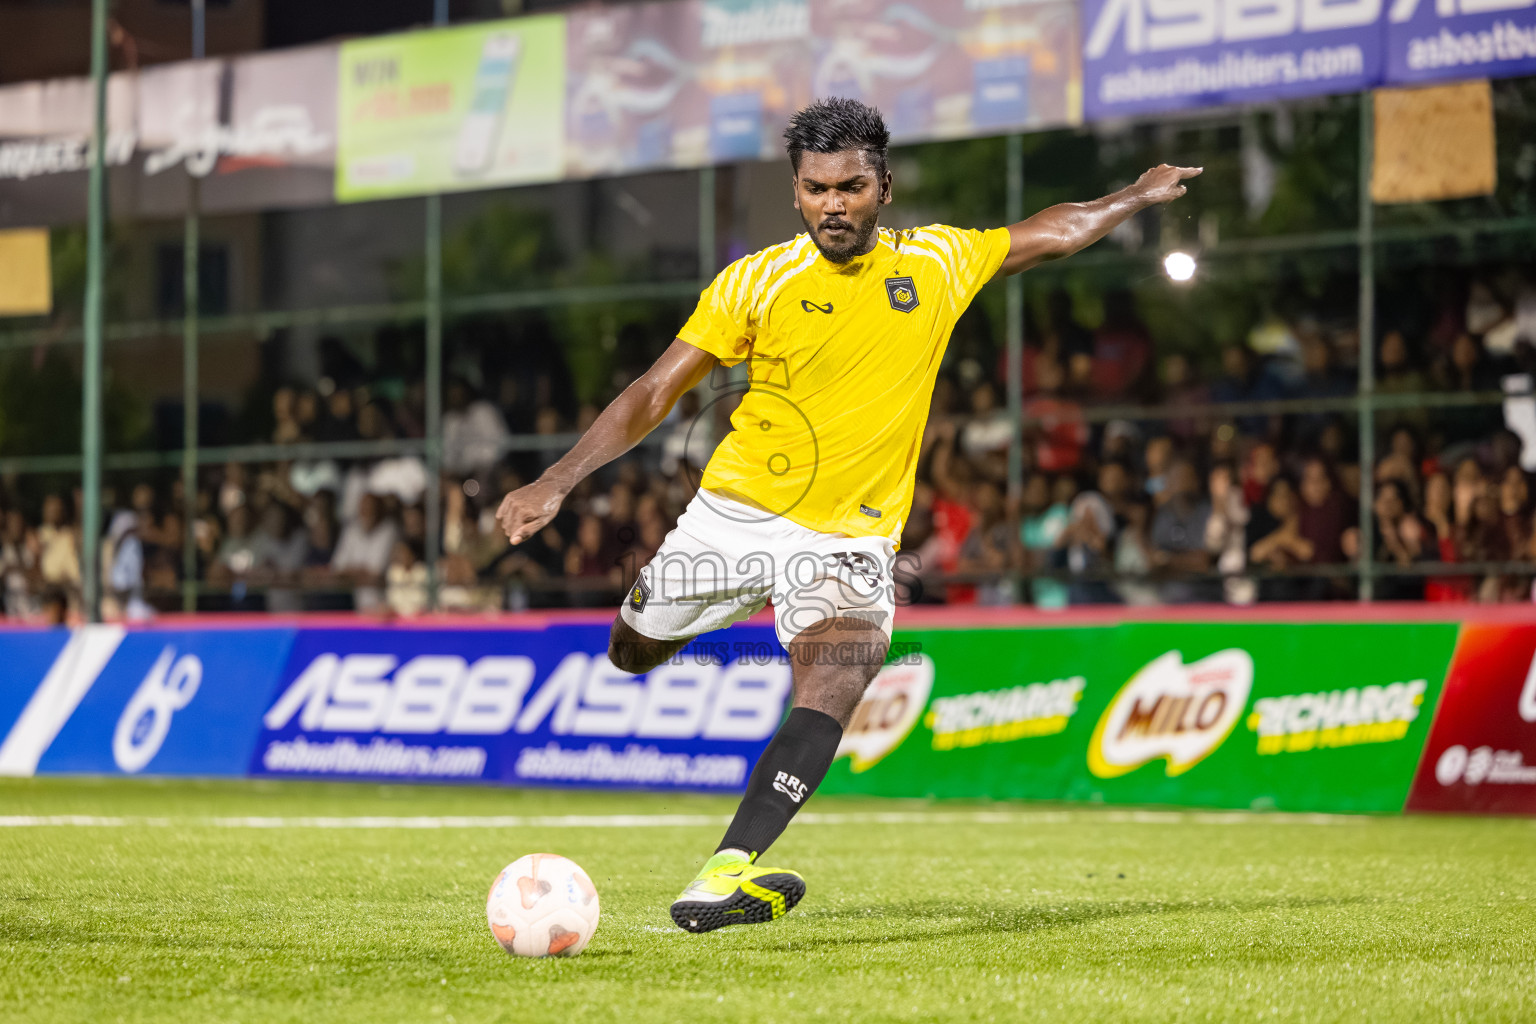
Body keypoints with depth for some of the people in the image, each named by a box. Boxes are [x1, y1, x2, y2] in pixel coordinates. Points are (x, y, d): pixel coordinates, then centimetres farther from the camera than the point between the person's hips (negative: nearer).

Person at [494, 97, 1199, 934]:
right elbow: (655, 394, -5)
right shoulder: (756, 282, -6)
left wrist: (1138, 197, 29)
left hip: (851, 540, -1)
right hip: (735, 515, 1)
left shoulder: (938, 264, 1)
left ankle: (727, 874, -37)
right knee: (634, 654, 12)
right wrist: (555, 483, -14)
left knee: (833, 688, -26)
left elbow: (1047, 235, 21)